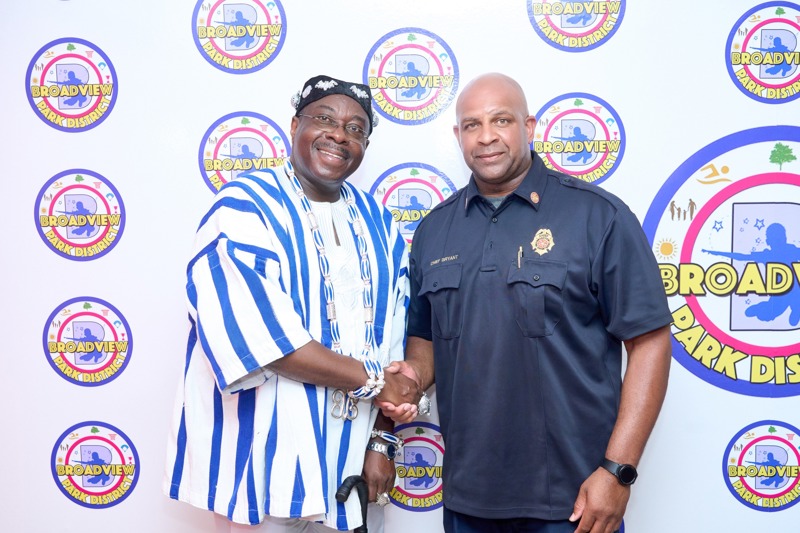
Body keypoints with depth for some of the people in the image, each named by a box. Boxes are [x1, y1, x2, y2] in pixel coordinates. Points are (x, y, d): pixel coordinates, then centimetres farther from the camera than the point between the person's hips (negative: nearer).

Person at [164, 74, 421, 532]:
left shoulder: (376, 220, 7)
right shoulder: (245, 207, -11)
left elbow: (389, 341, 7)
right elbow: (258, 334, -23)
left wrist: (380, 441, 2)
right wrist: (372, 380, -17)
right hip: (265, 456, -5)